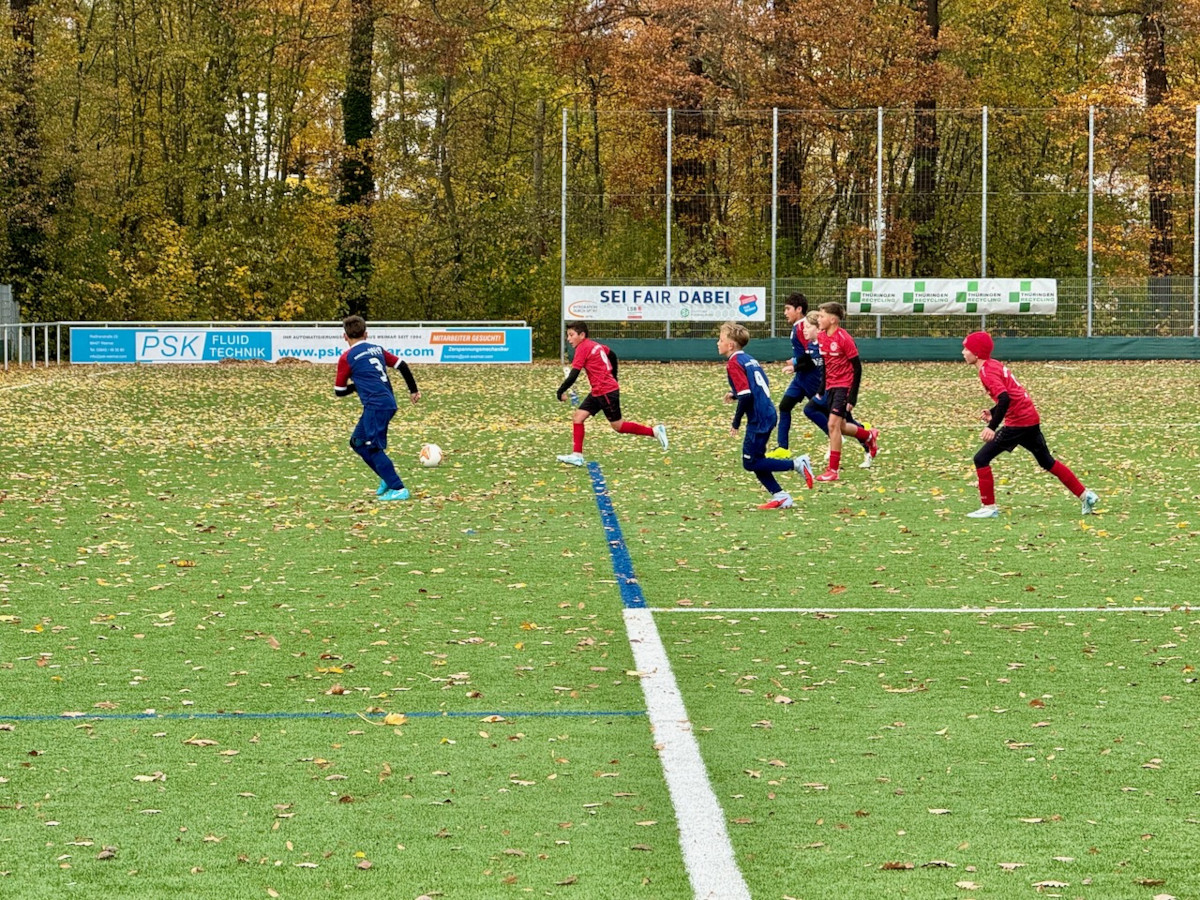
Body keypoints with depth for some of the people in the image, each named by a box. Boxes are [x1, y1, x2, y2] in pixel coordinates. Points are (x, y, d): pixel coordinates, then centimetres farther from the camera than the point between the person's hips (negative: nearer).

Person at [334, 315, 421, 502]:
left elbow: (339, 391, 5)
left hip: (375, 405, -8)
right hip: (389, 402, 8)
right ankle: (387, 479, 16)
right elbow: (402, 366, 14)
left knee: (374, 448, -5)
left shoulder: (347, 358, -1)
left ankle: (398, 489, -11)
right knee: (357, 442, 18)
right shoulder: (377, 349, 15)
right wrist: (413, 390, 24)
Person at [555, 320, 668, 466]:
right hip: (597, 392, 10)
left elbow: (573, 374, -21)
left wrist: (560, 391, -13)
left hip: (606, 392, -10)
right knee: (577, 417, 2)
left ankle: (655, 431, 8)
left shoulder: (583, 348, -15)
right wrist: (613, 378, 36)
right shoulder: (595, 345, 11)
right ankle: (577, 456, -1)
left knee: (618, 426, -1)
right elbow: (612, 356, 25)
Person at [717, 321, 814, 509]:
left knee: (751, 463, -2)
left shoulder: (734, 363, -12)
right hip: (768, 414, 9)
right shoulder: (749, 359, 15)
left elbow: (746, 396, -21)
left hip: (758, 419, -9)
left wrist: (736, 422, -12)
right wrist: (735, 394, 20)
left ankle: (797, 464, -7)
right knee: (755, 461, 14)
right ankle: (780, 496, 13)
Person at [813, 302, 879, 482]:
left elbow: (857, 367, -14)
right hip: (830, 385, 8)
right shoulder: (821, 337, 4)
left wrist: (853, 396, -17)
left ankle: (833, 470, -10)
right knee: (840, 426, 15)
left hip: (844, 386, -8)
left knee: (833, 424, -15)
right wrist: (821, 390, 15)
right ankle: (869, 436, 43)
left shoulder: (844, 338, -17)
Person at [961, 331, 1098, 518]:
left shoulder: (987, 371, -15)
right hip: (1031, 418, 10)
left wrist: (992, 426, -30)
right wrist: (993, 413, 14)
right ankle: (1085, 495, 24)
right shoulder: (994, 365, 15)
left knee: (982, 458, -7)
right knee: (1047, 462, 21)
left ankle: (988, 507, -5)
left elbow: (1004, 399, -28)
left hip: (1018, 422, -10)